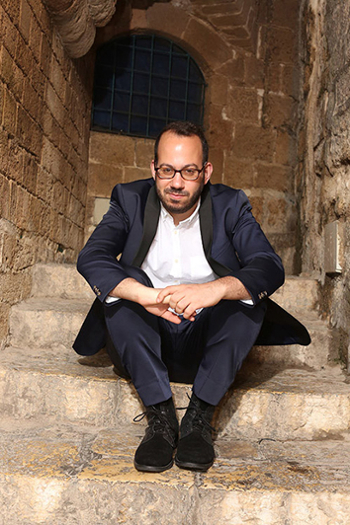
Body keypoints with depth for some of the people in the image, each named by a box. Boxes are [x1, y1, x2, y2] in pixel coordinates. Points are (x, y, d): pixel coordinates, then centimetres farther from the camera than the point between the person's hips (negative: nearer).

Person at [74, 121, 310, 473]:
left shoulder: (230, 206, -4)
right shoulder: (130, 200, -3)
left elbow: (271, 268, -19)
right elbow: (90, 257, -18)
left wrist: (216, 289, -41)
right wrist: (145, 294, -38)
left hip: (207, 346, 0)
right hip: (145, 348, 1)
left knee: (248, 290, -24)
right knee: (122, 284, -24)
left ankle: (199, 417, -20)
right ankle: (160, 417, -22)